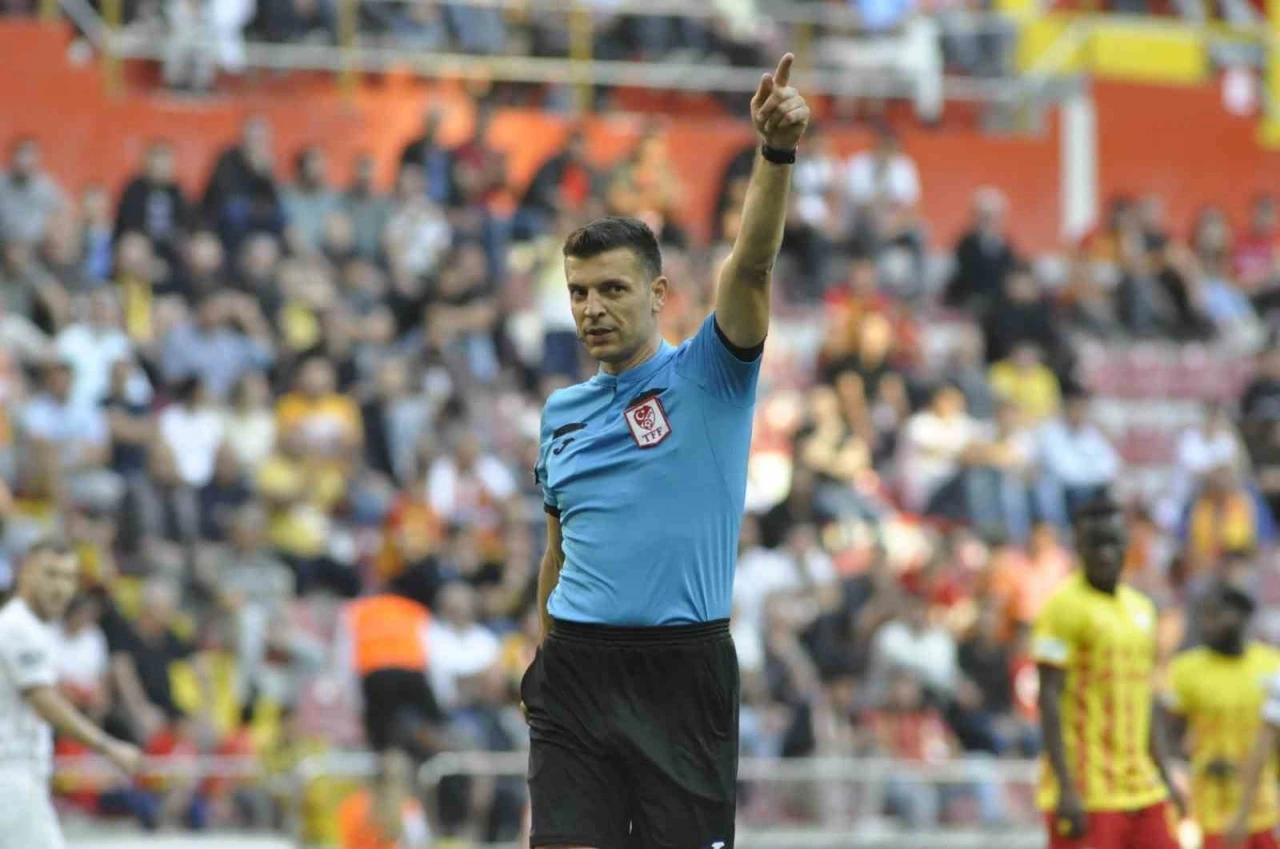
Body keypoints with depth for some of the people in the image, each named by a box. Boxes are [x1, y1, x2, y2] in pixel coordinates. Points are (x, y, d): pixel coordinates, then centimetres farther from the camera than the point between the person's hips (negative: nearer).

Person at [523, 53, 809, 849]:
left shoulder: (707, 378, -1)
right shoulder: (562, 412, 13)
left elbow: (752, 265, -18)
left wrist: (776, 154, -33)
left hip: (683, 670, -3)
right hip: (576, 668, 4)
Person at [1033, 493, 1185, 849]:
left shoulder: (1141, 607, 15)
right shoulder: (1064, 606, -9)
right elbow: (1050, 700, -14)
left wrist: (1164, 777, 17)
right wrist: (1066, 789, -20)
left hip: (1142, 791, 8)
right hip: (1087, 793, -8)